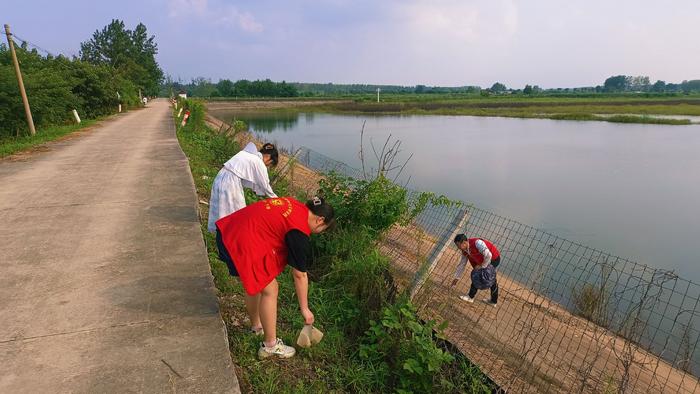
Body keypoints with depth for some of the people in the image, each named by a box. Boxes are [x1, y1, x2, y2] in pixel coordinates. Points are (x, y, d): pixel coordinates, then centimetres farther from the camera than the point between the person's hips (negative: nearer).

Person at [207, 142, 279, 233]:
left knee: (221, 210, 18)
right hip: (231, 183, -8)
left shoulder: (247, 152, 17)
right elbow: (266, 187, 4)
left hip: (220, 177, 9)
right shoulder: (260, 164, -5)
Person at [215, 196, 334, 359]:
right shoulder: (299, 231, -12)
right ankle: (270, 346, 18)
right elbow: (299, 275, -6)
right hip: (243, 243, -10)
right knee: (269, 290, 4)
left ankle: (256, 326, 45)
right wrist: (305, 308, 5)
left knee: (254, 284, 25)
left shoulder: (296, 205, 10)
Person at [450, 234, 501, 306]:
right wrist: (456, 278, 7)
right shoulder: (465, 251, -7)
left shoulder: (477, 243, -34)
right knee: (491, 279, 21)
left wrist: (482, 266, -22)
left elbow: (488, 255, -35)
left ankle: (470, 297, 8)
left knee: (477, 275, -7)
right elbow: (462, 264, 3)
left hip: (494, 259, -9)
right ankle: (494, 301, 37)